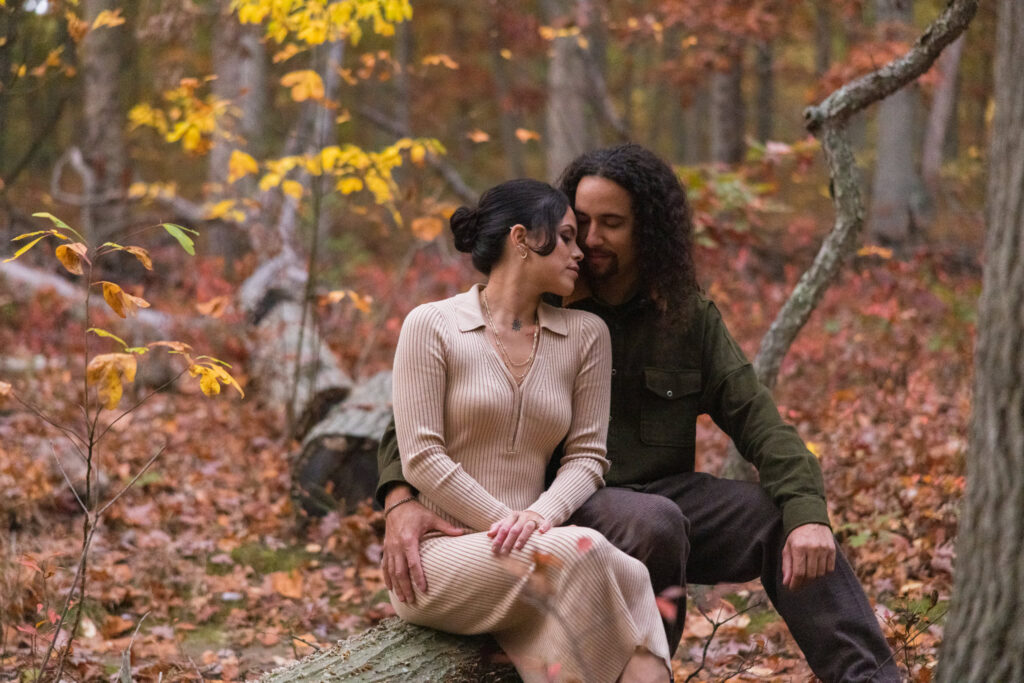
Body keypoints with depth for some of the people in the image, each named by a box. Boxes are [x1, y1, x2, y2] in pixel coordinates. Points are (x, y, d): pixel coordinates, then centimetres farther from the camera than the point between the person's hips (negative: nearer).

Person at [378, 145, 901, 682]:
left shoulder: (689, 317, 7)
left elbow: (757, 420, -1)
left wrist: (808, 514, -19)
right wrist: (402, 499, -28)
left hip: (663, 492, 4)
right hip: (563, 504, -4)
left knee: (789, 524, -16)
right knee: (654, 523, -35)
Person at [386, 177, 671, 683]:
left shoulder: (585, 334, 11)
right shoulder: (431, 326, -1)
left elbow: (586, 455, 6)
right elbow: (421, 458, -7)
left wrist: (542, 514, -16)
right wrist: (505, 523, -16)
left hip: (519, 556, 3)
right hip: (437, 553, -3)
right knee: (578, 552, -34)